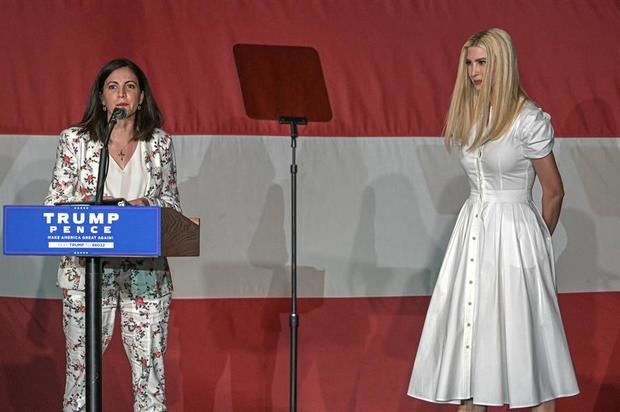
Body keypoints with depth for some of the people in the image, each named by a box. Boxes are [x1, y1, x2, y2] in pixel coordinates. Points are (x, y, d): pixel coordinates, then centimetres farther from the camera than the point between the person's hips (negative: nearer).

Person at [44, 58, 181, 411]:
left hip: (147, 272, 1)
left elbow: (173, 204, 11)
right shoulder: (75, 140, 4)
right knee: (82, 365, 0)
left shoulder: (160, 143, 8)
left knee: (150, 365, 0)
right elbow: (56, 203, 3)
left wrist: (148, 205, -10)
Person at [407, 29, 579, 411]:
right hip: (473, 224, 7)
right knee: (469, 318, 8)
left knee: (522, 320, 0)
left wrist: (542, 237, 7)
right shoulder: (468, 114, 5)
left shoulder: (528, 120, -15)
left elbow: (554, 190, -6)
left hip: (513, 229, -7)